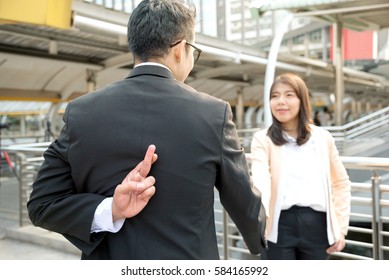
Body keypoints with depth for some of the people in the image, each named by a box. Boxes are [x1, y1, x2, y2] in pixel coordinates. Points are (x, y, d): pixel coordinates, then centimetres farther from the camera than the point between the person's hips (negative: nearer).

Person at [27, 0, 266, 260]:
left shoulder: (80, 112, -7)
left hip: (109, 257, 2)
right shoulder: (214, 113, -13)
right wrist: (259, 240, 17)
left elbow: (42, 202, -6)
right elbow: (244, 202, -1)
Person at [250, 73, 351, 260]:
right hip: (280, 225, -3)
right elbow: (260, 179, -18)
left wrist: (340, 226, 10)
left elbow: (341, 182, 17)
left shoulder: (322, 138, 9)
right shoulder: (263, 139, -1)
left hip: (316, 224, 3)